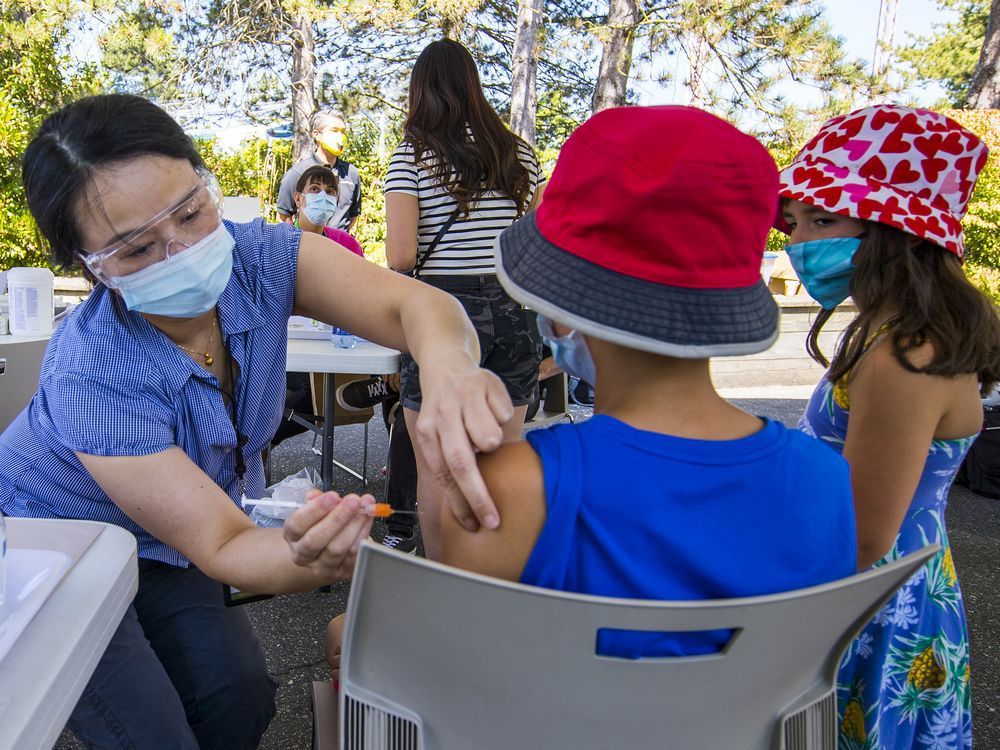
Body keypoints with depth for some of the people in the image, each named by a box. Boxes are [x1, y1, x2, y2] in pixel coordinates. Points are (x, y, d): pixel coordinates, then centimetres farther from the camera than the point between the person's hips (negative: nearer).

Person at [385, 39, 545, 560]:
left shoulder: (411, 156, -4)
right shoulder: (518, 153, 7)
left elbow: (400, 257, -12)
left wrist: (434, 248, 10)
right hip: (510, 315, 4)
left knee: (435, 468, 10)